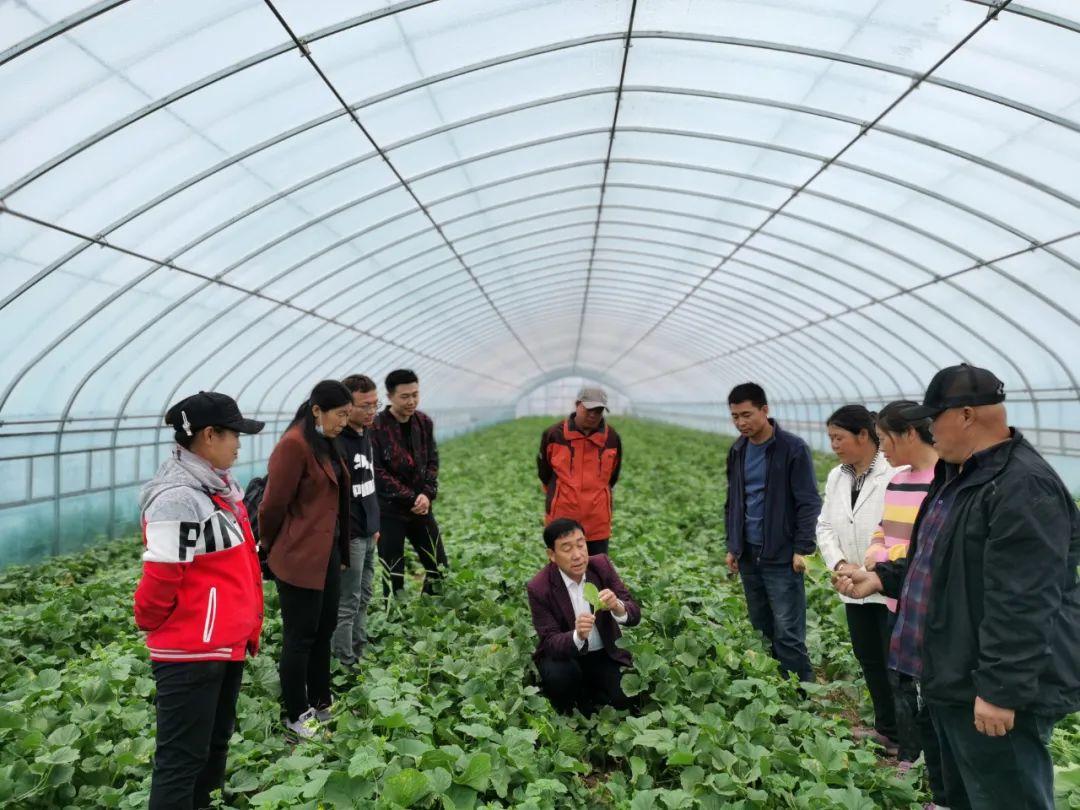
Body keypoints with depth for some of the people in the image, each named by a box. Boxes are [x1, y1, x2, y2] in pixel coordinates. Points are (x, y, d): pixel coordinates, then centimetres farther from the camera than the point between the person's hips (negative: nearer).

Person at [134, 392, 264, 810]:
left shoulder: (220, 487, 6)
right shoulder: (178, 499, -23)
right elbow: (160, 578, -22)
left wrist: (249, 621, 13)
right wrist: (151, 623, -4)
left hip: (227, 643, 9)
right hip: (191, 652, -9)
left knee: (215, 745, 21)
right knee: (182, 759, 4)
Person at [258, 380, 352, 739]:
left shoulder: (326, 444, 9)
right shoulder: (294, 445, -19)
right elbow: (273, 505, -16)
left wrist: (341, 551, 11)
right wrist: (272, 549, 0)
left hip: (327, 553, 9)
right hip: (300, 559, -9)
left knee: (324, 631, 19)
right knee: (300, 638, 6)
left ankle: (321, 703, 34)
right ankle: (296, 715, 22)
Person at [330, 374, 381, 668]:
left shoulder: (365, 434, 10)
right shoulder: (336, 442, -19)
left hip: (368, 534, 9)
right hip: (349, 537, -9)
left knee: (363, 599, 16)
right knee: (347, 605, 0)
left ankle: (359, 656, 28)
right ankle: (345, 666, 12)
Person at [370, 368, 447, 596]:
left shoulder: (424, 422, 3)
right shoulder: (376, 427, -15)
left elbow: (432, 461, 7)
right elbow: (377, 473, -16)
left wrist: (427, 494, -9)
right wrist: (411, 498, -16)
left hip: (421, 508, 5)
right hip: (389, 510, -5)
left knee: (439, 567, 10)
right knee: (394, 573, 4)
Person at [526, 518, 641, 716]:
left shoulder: (601, 565, -13)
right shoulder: (539, 588, -20)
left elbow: (635, 615, -13)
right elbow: (551, 642, -20)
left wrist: (616, 607, -38)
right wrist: (577, 636, -42)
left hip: (605, 653, 3)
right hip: (563, 654, -2)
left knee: (625, 698, -18)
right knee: (559, 675, -32)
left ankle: (587, 699, 14)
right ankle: (564, 716, 1)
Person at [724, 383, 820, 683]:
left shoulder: (793, 449, -11)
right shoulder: (738, 450, 8)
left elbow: (809, 503, -10)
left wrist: (802, 549, -13)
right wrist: (732, 545, 13)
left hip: (782, 556, -6)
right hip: (748, 555, 6)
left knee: (788, 633, -2)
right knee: (761, 629, 14)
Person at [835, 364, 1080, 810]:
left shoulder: (1023, 488, -23)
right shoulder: (961, 474, 11)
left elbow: (1021, 605, -27)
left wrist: (1001, 690, -26)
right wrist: (883, 577, 9)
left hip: (992, 691, -10)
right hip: (955, 679, 11)